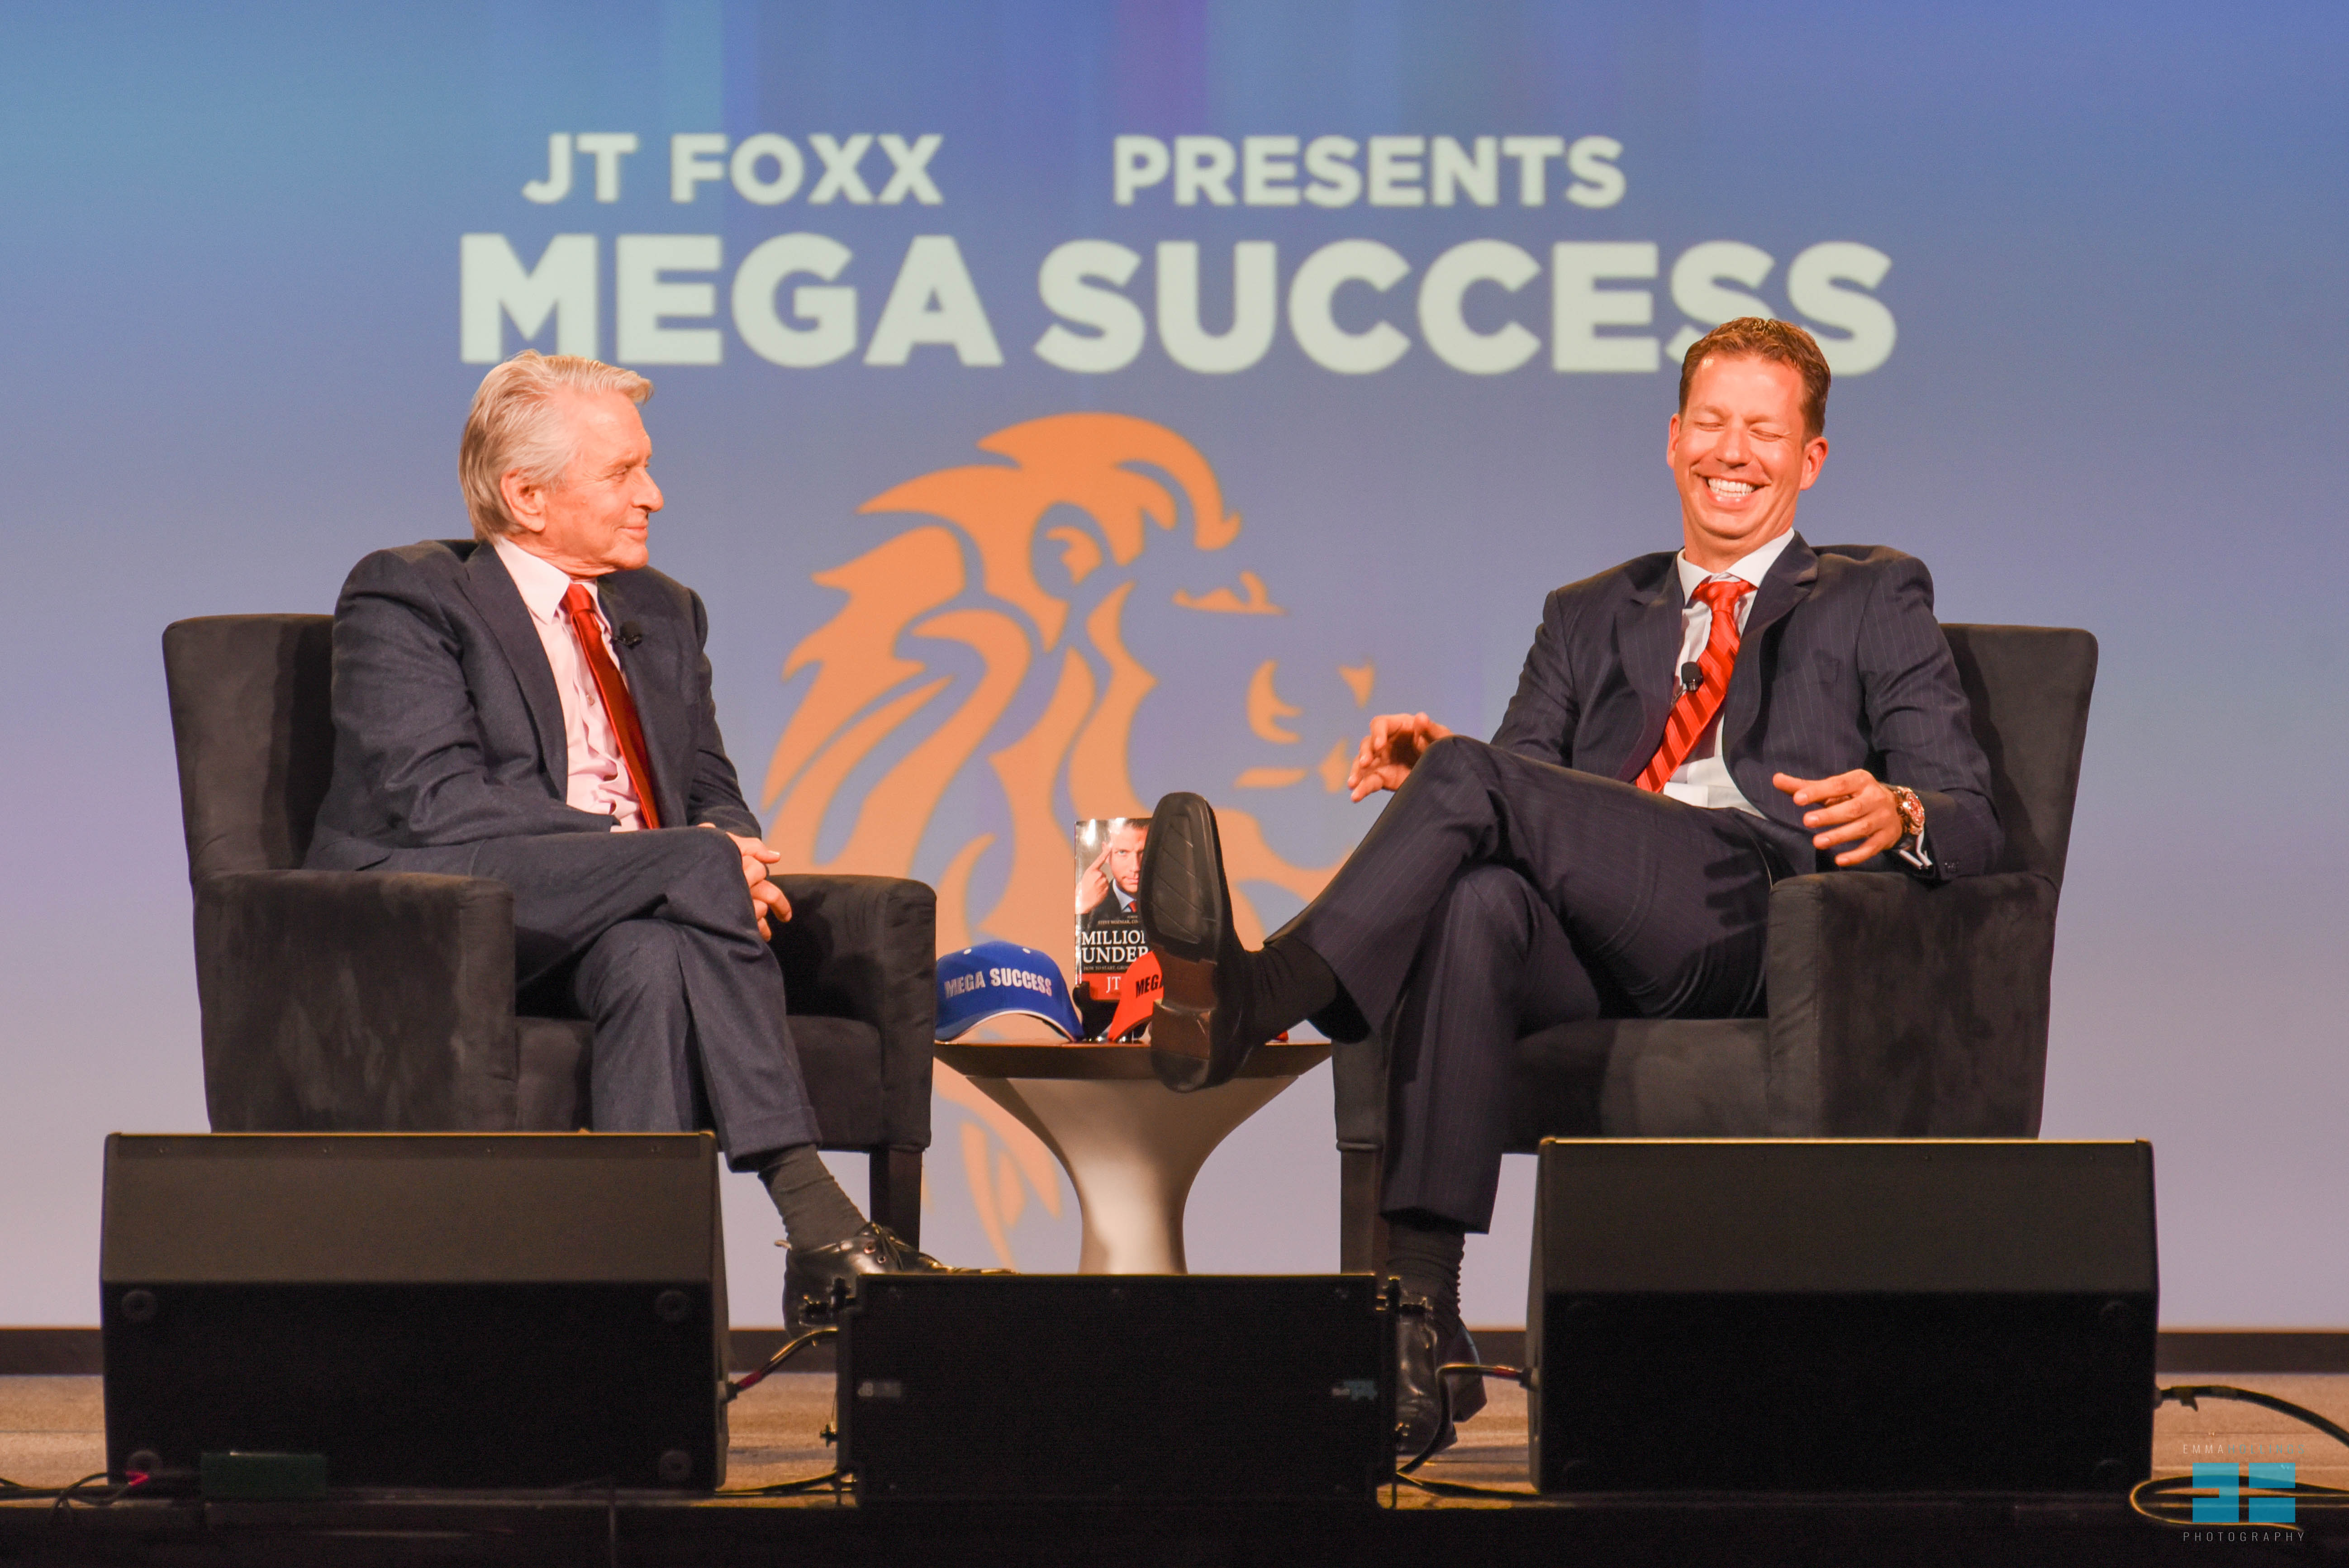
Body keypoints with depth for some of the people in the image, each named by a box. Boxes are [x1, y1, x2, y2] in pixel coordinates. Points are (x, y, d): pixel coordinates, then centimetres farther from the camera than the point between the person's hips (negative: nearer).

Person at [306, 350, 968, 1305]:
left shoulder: (662, 614, 22)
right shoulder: (404, 600, -1)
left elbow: (712, 795, 19)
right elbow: (440, 806, -14)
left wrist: (727, 849, -11)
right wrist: (697, 861, -20)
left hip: (634, 915, 6)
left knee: (657, 952, -34)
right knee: (699, 875, -33)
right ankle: (811, 1218, -40)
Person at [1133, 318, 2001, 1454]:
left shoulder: (1876, 602, 23)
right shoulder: (1590, 619, 34)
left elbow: (1972, 821, 11)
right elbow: (1519, 799, 22)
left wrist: (1899, 813, -15)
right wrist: (1426, 775, -3)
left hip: (1755, 920, -3)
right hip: (1593, 957, 3)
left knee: (1477, 778, -27)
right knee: (1475, 903, -37)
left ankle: (1253, 1000, -41)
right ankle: (1418, 1319, -46)